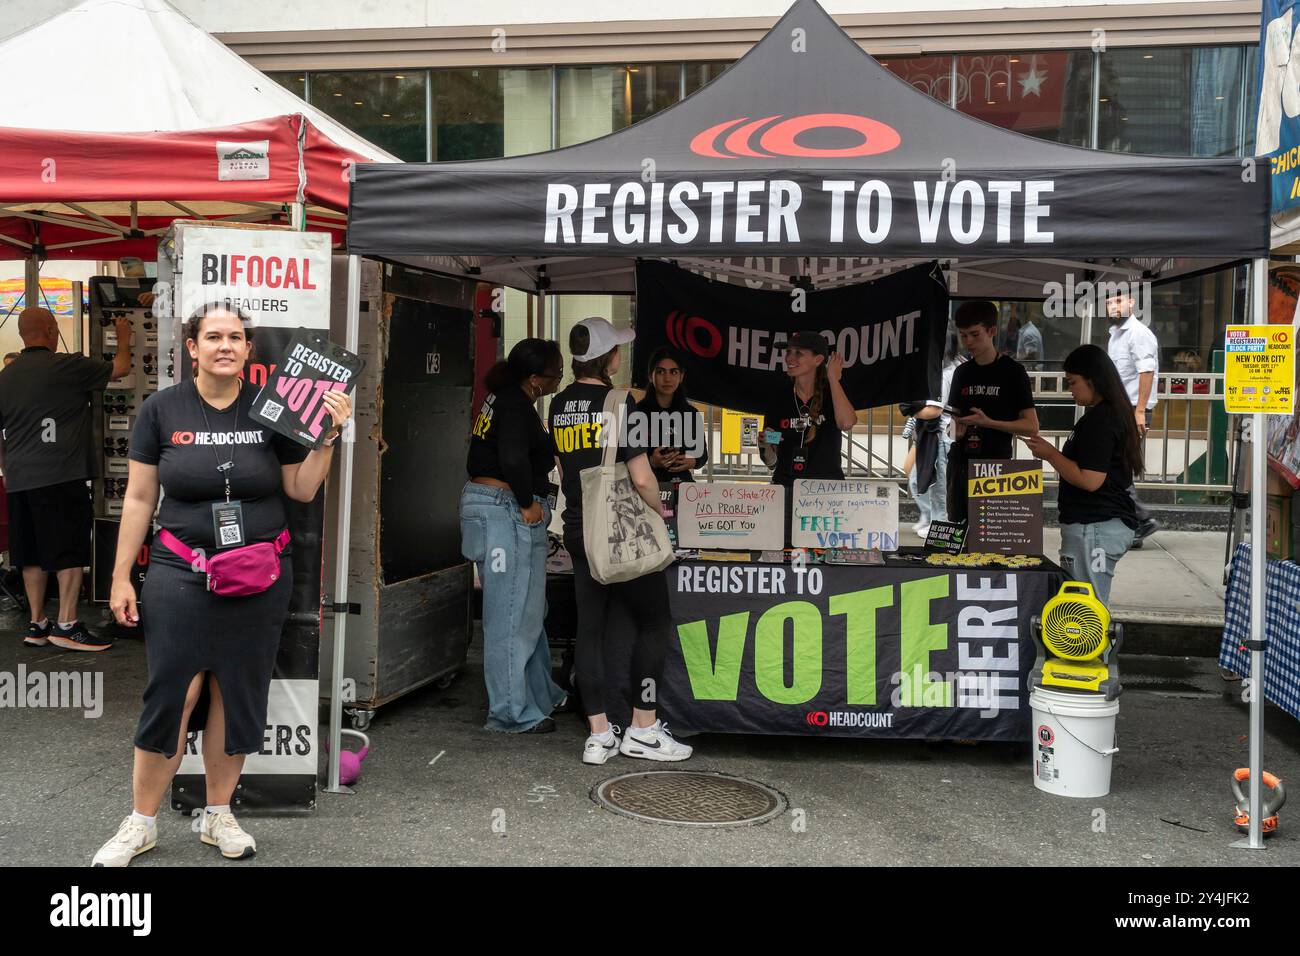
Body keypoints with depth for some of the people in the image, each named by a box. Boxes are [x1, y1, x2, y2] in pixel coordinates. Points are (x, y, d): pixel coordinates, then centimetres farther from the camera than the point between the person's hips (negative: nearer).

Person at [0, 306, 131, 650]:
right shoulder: (66, 367, -7)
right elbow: (120, 368, 4)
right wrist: (123, 337, 23)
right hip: (61, 476, -7)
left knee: (33, 555, 11)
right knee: (70, 550, -2)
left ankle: (36, 625, 17)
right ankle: (66, 625, -3)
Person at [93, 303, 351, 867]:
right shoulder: (161, 410, 0)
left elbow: (302, 490, 5)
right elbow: (139, 498, 4)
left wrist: (328, 435, -8)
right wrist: (121, 577, 3)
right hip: (181, 574, -1)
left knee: (237, 696, 8)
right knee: (172, 694, -3)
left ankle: (218, 815, 25)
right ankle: (141, 823, 14)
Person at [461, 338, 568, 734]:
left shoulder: (502, 396, 14)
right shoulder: (516, 405, -16)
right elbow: (514, 459, -30)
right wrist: (528, 504, -16)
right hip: (506, 510, -10)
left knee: (530, 609, 19)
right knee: (513, 617, -3)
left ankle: (542, 696, 32)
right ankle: (514, 713, 5)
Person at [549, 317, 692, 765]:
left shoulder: (560, 405, 7)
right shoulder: (619, 404, -14)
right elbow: (642, 478, -17)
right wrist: (659, 510, 0)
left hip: (578, 530, 7)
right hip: (622, 531, -7)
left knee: (590, 629, 8)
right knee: (654, 623, 6)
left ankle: (599, 735, 10)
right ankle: (643, 730, 8)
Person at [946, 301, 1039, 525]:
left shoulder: (1012, 371, -4)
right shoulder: (962, 372, 11)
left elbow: (1031, 427, -7)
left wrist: (988, 422, -19)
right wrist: (954, 429, -2)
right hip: (960, 464, 5)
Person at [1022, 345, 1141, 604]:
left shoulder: (1098, 420, -16)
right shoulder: (1114, 414, 16)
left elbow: (1090, 480, -21)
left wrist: (1050, 454, -11)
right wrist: (1050, 451, 15)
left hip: (1093, 528, -11)